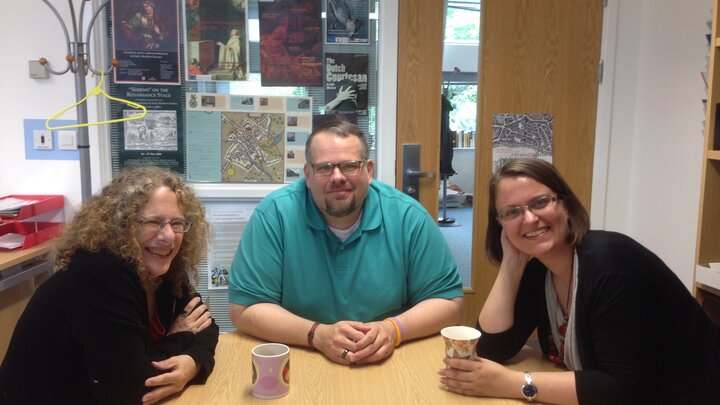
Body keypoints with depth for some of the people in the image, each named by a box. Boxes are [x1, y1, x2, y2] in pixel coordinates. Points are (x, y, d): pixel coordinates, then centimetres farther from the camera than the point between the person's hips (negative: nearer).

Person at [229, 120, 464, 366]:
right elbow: (244, 309, -9)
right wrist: (317, 334, -22)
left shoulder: (408, 216, -7)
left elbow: (448, 301, -2)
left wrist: (395, 329, -20)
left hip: (391, 364, 3)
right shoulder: (275, 214, -10)